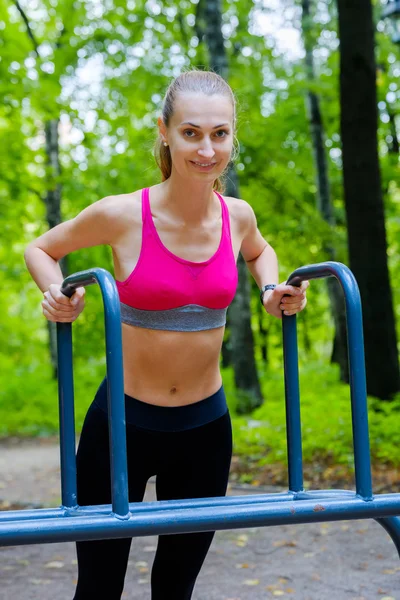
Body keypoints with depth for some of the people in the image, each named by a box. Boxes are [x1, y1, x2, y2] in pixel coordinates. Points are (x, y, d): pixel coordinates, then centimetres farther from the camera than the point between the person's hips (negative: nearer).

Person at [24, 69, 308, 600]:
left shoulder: (237, 216, -4)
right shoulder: (122, 215, -15)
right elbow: (40, 249, 2)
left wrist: (272, 290, 2)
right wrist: (57, 295, -17)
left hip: (205, 429, 3)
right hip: (123, 424, -3)